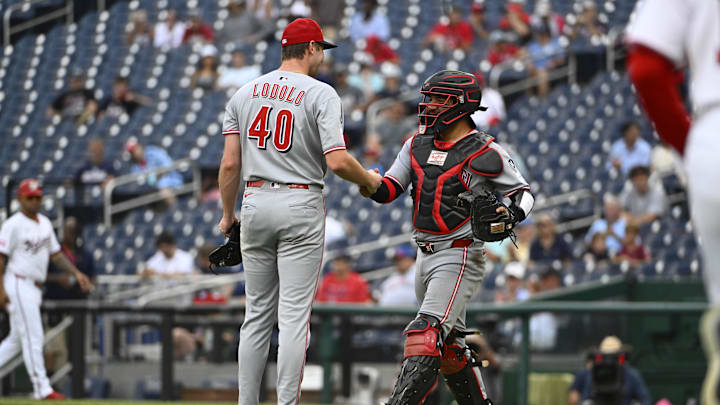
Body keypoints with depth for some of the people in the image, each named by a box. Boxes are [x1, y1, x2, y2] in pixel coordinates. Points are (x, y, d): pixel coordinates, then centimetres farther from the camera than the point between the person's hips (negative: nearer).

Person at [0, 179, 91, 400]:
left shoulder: (45, 223, 14)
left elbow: (55, 254, 19)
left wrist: (76, 273, 8)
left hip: (35, 288, 8)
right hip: (19, 285, -8)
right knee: (32, 337, -9)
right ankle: (42, 388, -8)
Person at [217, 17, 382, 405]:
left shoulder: (245, 93, 7)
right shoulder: (321, 94, -7)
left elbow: (230, 163, 4)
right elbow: (337, 161, -16)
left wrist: (228, 214, 15)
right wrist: (369, 180, 3)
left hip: (255, 203, 5)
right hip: (301, 205, -4)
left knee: (258, 313, 11)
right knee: (295, 314, -3)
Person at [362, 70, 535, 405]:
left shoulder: (484, 153, -8)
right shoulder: (418, 144, 11)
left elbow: (522, 191, 2)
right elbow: (388, 190, 7)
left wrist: (511, 213, -19)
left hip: (460, 255, -8)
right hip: (425, 255, 8)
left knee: (426, 335, -20)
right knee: (448, 345, 15)